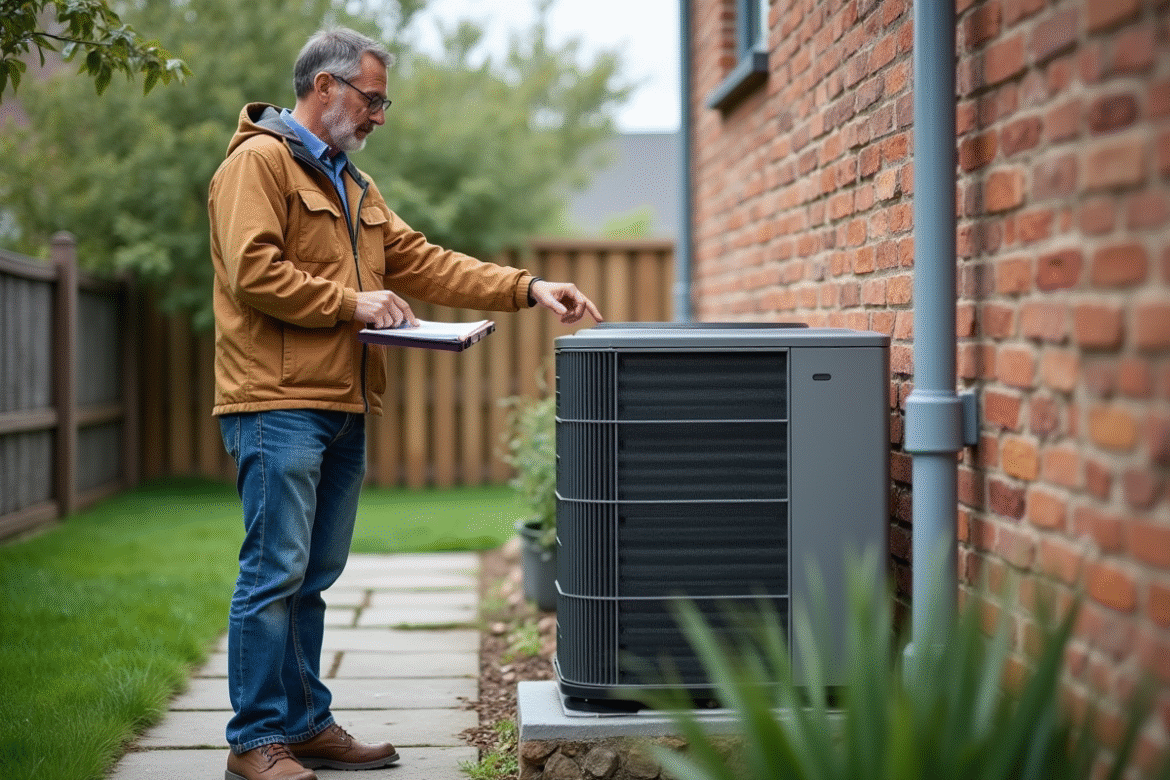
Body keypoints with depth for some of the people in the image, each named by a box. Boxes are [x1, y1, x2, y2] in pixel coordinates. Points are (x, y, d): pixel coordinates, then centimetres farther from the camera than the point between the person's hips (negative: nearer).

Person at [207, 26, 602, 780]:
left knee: (314, 576, 12)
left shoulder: (353, 185, 23)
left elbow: (423, 261, 18)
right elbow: (253, 273, -16)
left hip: (343, 408, 9)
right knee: (275, 572, -7)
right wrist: (350, 303, -13)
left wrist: (527, 288, 9)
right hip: (280, 406, -9)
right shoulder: (259, 162, -5)